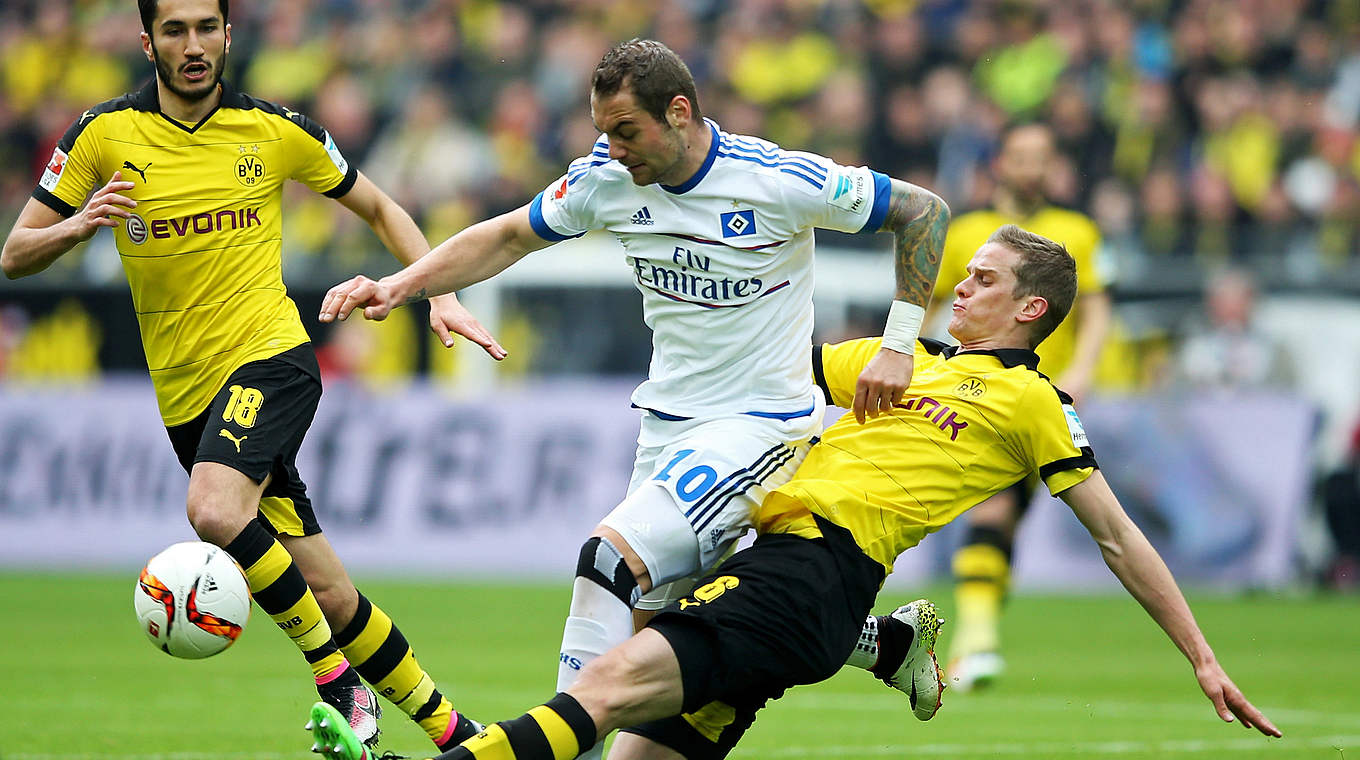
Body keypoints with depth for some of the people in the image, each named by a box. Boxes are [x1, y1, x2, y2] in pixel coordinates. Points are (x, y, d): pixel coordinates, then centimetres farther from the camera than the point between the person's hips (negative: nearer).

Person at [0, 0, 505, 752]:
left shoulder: (276, 131, 1)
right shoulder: (103, 134, 1)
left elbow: (379, 208, 15)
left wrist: (440, 295, 2)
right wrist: (76, 225, -18)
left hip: (269, 357, -3)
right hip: (185, 394, 3)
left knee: (215, 511, -32)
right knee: (324, 592, 1)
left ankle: (336, 676, -17)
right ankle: (449, 729, 14)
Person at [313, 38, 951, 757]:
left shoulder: (782, 182, -17)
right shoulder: (607, 180, -3)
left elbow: (923, 210, -8)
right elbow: (508, 236, 9)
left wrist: (898, 346, -12)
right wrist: (399, 286, -4)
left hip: (760, 423, -7)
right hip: (667, 424, 7)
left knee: (610, 557, -24)